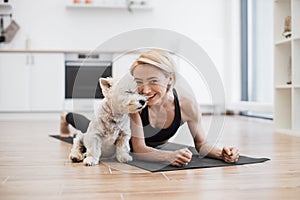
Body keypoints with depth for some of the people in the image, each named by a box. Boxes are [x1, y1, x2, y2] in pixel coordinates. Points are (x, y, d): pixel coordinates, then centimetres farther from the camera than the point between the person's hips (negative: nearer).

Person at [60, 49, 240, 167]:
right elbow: (139, 149, -44)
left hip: (150, 144, 3)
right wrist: (171, 156, -62)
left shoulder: (188, 105, -40)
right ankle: (67, 117, 66)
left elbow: (201, 143, -24)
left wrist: (221, 153, -44)